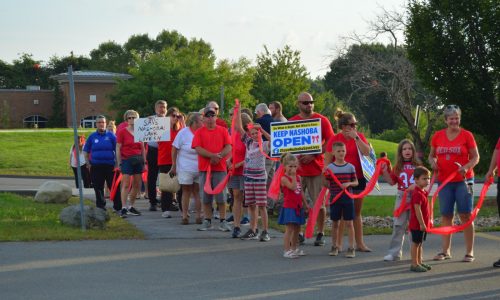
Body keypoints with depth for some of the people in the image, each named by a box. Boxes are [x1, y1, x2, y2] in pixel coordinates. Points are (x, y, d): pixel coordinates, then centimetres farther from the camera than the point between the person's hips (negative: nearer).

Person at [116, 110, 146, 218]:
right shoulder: (122, 132, -3)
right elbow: (118, 148, -4)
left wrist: (144, 162, 11)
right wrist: (119, 163, -8)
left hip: (138, 160, 5)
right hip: (127, 160, -5)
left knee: (137, 185, 6)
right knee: (126, 185, -9)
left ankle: (131, 207, 18)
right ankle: (123, 208, -10)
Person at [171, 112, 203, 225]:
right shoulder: (183, 133, -5)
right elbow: (174, 149, -2)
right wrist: (174, 166, -3)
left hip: (200, 169, 2)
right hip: (186, 168, -2)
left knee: (198, 192, 5)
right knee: (186, 191, 4)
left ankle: (199, 216, 11)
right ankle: (185, 216, 9)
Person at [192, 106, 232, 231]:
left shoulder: (223, 130, 7)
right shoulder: (199, 132, 5)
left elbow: (228, 147, 0)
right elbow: (198, 149, -6)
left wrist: (219, 156, -17)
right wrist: (212, 155, -17)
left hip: (220, 168, -1)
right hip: (204, 168, 1)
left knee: (221, 196, -1)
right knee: (205, 197, 6)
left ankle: (223, 221, 5)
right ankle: (207, 221, 14)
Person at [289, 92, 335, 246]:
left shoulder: (322, 120, 0)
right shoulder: (291, 122, 7)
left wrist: (313, 155, -12)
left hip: (317, 169, -2)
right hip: (297, 168, 2)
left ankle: (320, 234, 14)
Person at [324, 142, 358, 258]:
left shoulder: (350, 167, 0)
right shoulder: (330, 167, -1)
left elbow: (356, 182, 6)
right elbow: (326, 184, -1)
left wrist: (349, 184, -14)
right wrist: (324, 175, -19)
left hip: (347, 198, 0)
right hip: (334, 198, 1)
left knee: (349, 223, 0)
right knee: (335, 223, 9)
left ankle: (351, 248, 4)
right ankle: (334, 247, 20)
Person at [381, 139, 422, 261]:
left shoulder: (418, 165, 2)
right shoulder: (398, 167, 6)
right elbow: (392, 182, 5)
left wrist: (416, 185, -19)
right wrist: (385, 172, -7)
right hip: (401, 197, 1)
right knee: (398, 225, 1)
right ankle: (394, 253, 4)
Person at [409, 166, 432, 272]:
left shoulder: (423, 192, 11)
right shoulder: (417, 194, -20)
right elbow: (417, 210, -24)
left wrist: (425, 222, 19)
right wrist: (422, 224, -24)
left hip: (423, 224, 10)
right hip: (417, 224, -10)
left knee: (420, 243, 16)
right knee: (416, 243, -3)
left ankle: (419, 262, 25)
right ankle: (414, 264, 3)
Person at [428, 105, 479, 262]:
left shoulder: (466, 135, -4)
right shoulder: (437, 136, 5)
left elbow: (476, 157, -2)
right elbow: (431, 155, 15)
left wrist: (467, 167, -20)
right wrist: (433, 163, -8)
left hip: (463, 181, -3)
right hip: (444, 181, 3)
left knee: (465, 215, -5)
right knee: (446, 215, 8)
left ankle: (469, 252, 0)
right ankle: (445, 251, 16)